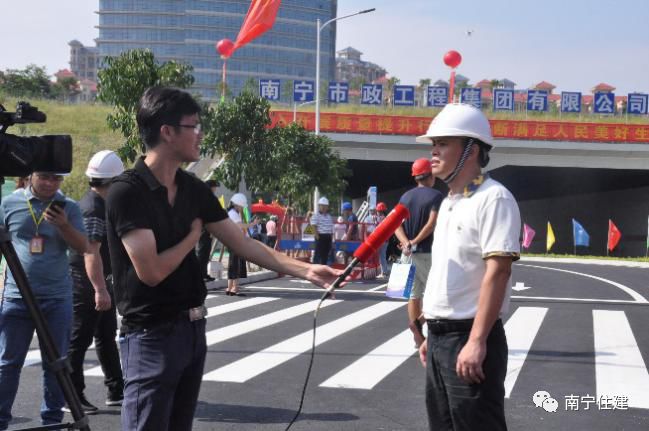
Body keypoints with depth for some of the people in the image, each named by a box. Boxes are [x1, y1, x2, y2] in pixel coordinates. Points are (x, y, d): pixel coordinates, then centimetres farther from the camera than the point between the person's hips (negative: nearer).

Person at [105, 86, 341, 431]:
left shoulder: (193, 189, 7)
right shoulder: (126, 192, -17)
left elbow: (243, 244, 9)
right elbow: (150, 271, -22)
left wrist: (306, 270, 1)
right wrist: (192, 236, -5)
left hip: (193, 329, 8)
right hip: (151, 335, -8)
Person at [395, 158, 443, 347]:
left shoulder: (405, 197, 10)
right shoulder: (435, 196, -8)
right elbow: (431, 224, -18)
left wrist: (406, 243, -12)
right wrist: (415, 242, -13)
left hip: (409, 252, 6)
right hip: (427, 252, -6)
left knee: (414, 294, 9)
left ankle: (418, 337, 9)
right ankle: (418, 322, -16)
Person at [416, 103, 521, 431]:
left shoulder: (493, 198, -13)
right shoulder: (448, 203, 16)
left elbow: (497, 272, -21)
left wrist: (476, 342, -26)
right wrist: (434, 334, 19)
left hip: (469, 339, -9)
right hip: (440, 339, 9)